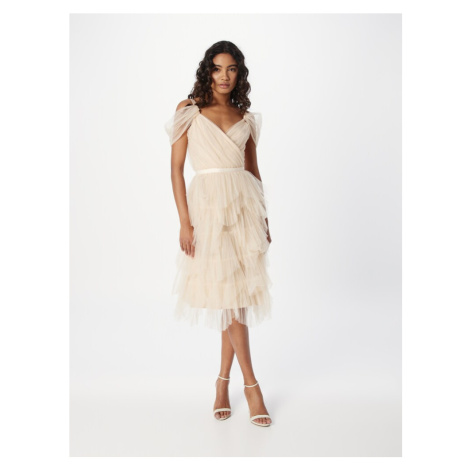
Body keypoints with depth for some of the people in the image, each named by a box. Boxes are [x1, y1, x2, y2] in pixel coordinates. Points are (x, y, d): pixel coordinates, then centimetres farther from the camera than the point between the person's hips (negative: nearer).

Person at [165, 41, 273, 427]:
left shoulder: (245, 117, 14)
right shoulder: (190, 111, 4)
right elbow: (177, 167, -1)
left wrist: (263, 215, 11)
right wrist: (185, 222, -9)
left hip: (244, 205, 3)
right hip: (208, 204, -3)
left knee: (237, 292, 4)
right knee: (227, 291, -4)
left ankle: (223, 381, 19)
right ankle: (251, 384, 8)